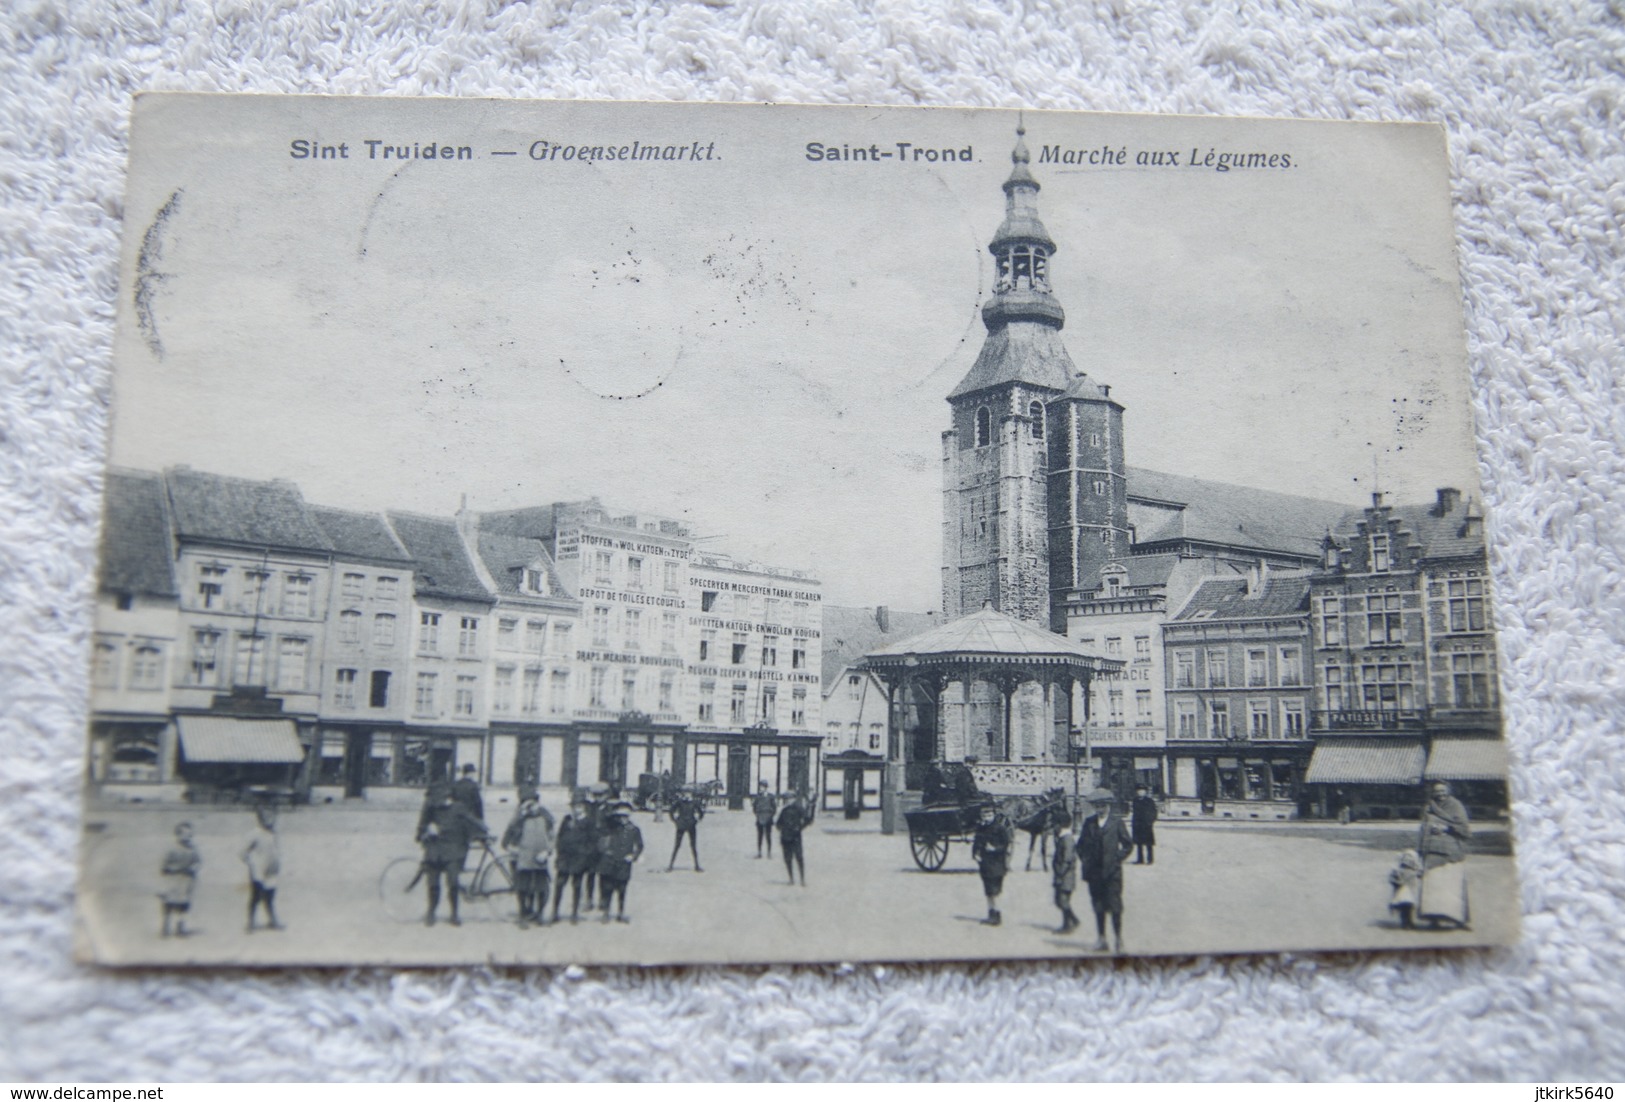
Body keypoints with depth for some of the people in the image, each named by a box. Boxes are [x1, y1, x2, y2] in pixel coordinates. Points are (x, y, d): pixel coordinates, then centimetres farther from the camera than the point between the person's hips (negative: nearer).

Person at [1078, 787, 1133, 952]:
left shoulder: (1117, 822, 1)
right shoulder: (1089, 822, 9)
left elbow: (1128, 844, 6)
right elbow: (1081, 844, 16)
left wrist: (1117, 858, -2)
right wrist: (1084, 861, 6)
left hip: (1112, 871, -3)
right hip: (1094, 872, 3)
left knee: (1115, 907, -2)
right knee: (1098, 907, 7)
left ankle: (1118, 938, 8)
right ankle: (1101, 939, 13)